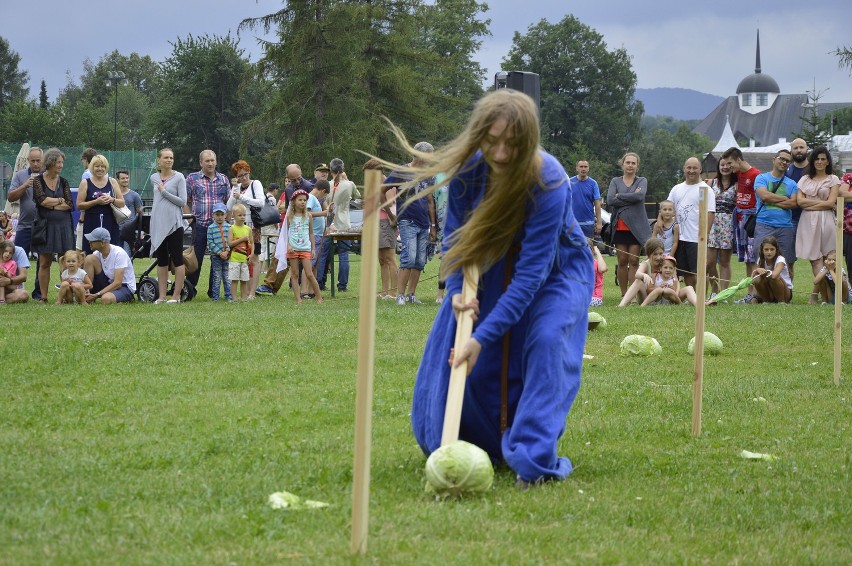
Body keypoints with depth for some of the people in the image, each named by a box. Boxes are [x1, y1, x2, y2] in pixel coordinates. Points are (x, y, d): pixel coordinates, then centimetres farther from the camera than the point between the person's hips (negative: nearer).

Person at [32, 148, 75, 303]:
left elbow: (70, 205, -1)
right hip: (46, 225, -2)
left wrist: (51, 205, -9)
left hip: (63, 226, 2)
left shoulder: (63, 182, 9)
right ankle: (43, 296, 4)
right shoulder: (38, 181, 0)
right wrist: (60, 201, -3)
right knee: (44, 263, 0)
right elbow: (42, 200, -13)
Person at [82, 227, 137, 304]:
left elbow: (117, 283, -27)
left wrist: (97, 295, -29)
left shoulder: (118, 253, -22)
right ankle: (86, 297, -12)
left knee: (106, 299, -41)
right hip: (109, 283, 7)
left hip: (125, 287, -7)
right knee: (89, 259, -12)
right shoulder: (97, 254, -2)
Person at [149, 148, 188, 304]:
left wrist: (164, 192, -10)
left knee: (177, 259, -2)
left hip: (174, 223, -5)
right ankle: (162, 295, 11)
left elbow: (183, 201, -10)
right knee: (161, 260, 8)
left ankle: (176, 295, 1)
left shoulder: (179, 177, -3)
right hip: (158, 223, 5)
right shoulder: (154, 178, 11)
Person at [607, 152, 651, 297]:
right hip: (620, 227, 1)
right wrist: (631, 199, -10)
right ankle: (624, 295, 6)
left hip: (636, 226, -1)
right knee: (622, 261, 1)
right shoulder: (615, 181, 10)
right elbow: (610, 200, -6)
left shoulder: (642, 181, 9)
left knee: (634, 261, -4)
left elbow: (640, 196, -12)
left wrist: (620, 196, -8)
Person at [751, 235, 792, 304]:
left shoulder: (780, 259, -19)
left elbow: (774, 275, -38)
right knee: (757, 280, -26)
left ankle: (781, 301, -14)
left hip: (786, 292, -4)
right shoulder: (761, 260, -2)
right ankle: (766, 300, -1)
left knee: (772, 277, -34)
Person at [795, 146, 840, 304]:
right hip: (807, 221, 2)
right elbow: (799, 201, 3)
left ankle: (814, 294, -13)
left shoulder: (833, 179, 8)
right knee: (814, 259, -5)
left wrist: (810, 205, -4)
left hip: (824, 221, -2)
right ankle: (824, 292, -7)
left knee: (819, 258, -7)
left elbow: (831, 203, -3)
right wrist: (822, 202, -3)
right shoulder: (805, 179, 16)